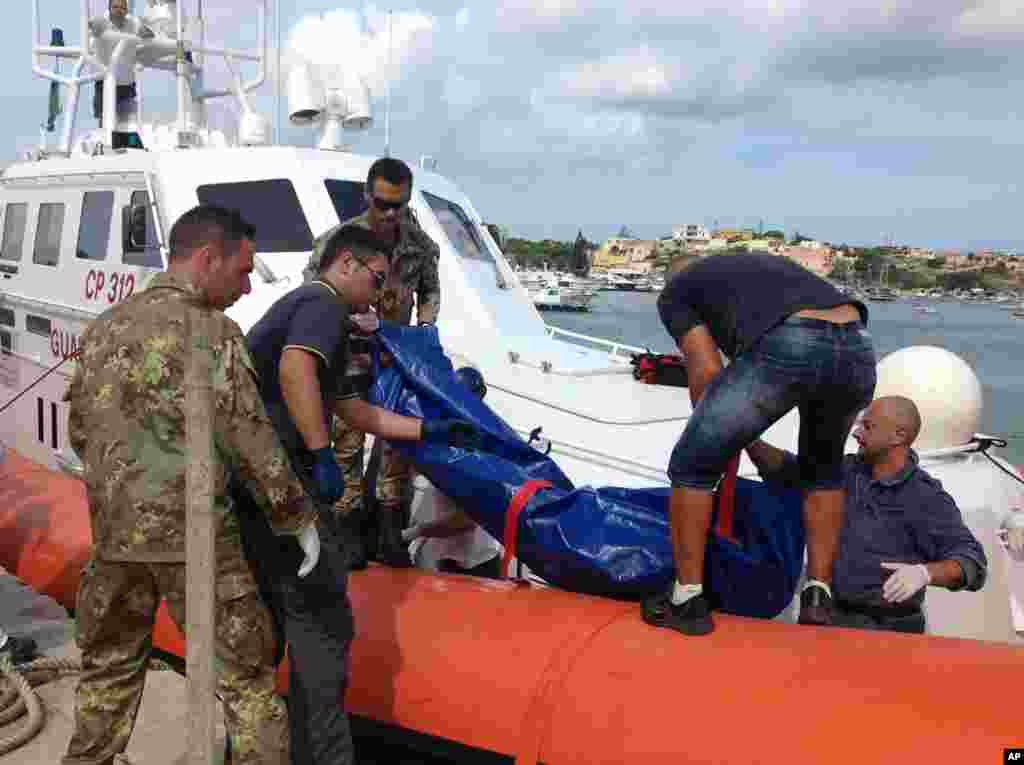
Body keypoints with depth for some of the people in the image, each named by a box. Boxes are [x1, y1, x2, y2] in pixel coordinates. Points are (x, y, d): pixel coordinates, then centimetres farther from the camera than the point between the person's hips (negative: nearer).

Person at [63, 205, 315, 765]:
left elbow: (78, 429, 16)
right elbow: (251, 442, -13)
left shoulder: (103, 328, 9)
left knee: (108, 670, 23)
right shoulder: (210, 332, -12)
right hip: (192, 534, -6)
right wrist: (297, 518, -2)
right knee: (245, 675, 6)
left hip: (113, 534, 7)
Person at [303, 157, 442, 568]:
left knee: (400, 440, 5)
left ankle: (388, 531, 17)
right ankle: (351, 530, 11)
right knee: (348, 443, 0)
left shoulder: (420, 244, -4)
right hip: (350, 355, -3)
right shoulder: (338, 239, -14)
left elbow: (430, 290, 12)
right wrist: (349, 320, -24)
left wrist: (425, 326, -6)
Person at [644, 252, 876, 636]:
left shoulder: (674, 291, 26)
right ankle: (818, 596, 29)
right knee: (823, 469, 33)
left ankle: (688, 601, 18)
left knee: (691, 467, 14)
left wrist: (716, 440, 28)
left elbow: (706, 371, 12)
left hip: (787, 349, -6)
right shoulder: (766, 264, 43)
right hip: (857, 348, 6)